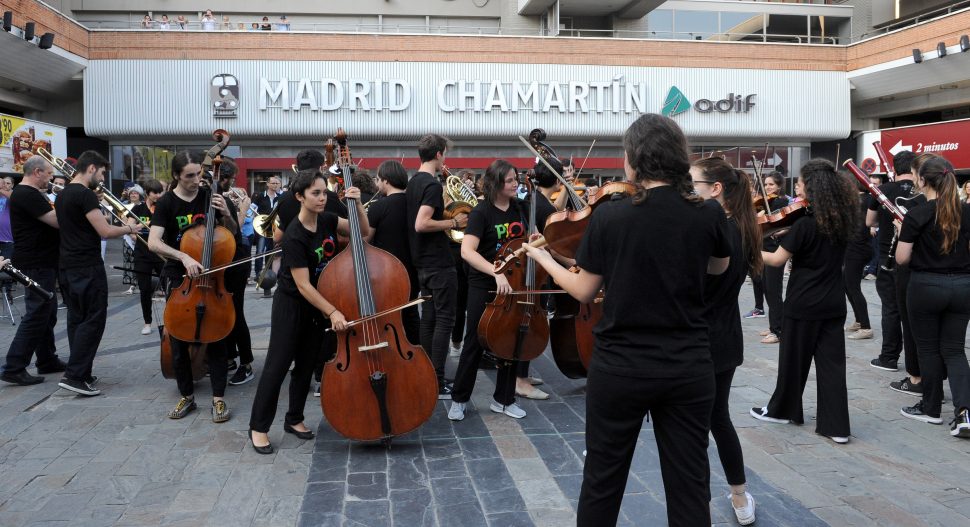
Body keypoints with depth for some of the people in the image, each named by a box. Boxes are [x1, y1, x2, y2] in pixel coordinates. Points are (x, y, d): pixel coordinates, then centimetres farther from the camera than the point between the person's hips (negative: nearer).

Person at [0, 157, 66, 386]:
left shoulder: (27, 194, 16)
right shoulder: (27, 195, -18)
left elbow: (49, 220, 17)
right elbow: (56, 221, -23)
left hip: (42, 263, 11)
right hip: (36, 264, -11)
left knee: (46, 313, 16)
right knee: (36, 315, -8)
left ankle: (48, 360, 25)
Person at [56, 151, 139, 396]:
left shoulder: (63, 194, 14)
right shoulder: (85, 194, -16)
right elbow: (105, 231, -19)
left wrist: (98, 211, 15)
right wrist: (129, 228, -3)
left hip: (67, 266, 10)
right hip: (88, 267, -10)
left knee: (77, 319, 12)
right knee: (93, 320, -5)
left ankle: (81, 373, 17)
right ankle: (74, 375, -7)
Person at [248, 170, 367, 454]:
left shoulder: (327, 220, -5)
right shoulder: (294, 236, -25)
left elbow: (363, 231, 5)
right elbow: (303, 285, -26)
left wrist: (358, 203, -12)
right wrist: (332, 311, -30)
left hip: (316, 304, 7)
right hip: (291, 305, -7)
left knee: (306, 364, 13)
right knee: (278, 364, -2)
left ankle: (294, 419, 27)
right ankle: (259, 427, 11)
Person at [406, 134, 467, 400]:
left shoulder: (413, 183, 13)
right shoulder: (433, 185, -17)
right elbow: (421, 224, -25)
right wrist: (453, 222, -15)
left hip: (423, 263, 10)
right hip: (439, 263, -10)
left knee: (429, 318, 14)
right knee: (445, 320, -4)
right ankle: (438, 383, -2)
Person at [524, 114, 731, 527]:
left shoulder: (609, 217, -12)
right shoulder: (710, 214, -5)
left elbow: (584, 292, -1)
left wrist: (544, 259, 14)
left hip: (620, 368, -2)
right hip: (689, 369, 2)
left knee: (602, 482, 16)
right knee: (690, 486, 13)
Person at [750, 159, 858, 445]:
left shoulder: (804, 224, -19)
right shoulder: (841, 220, 2)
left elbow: (777, 259, -12)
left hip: (803, 304, -5)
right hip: (833, 304, 6)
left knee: (794, 359, 11)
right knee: (831, 362, 6)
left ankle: (781, 410, 28)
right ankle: (836, 425, 7)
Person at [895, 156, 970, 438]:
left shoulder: (916, 214, -13)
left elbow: (901, 259, -11)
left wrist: (904, 233, 6)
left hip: (926, 286, -4)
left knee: (929, 348, 11)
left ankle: (931, 408, 23)